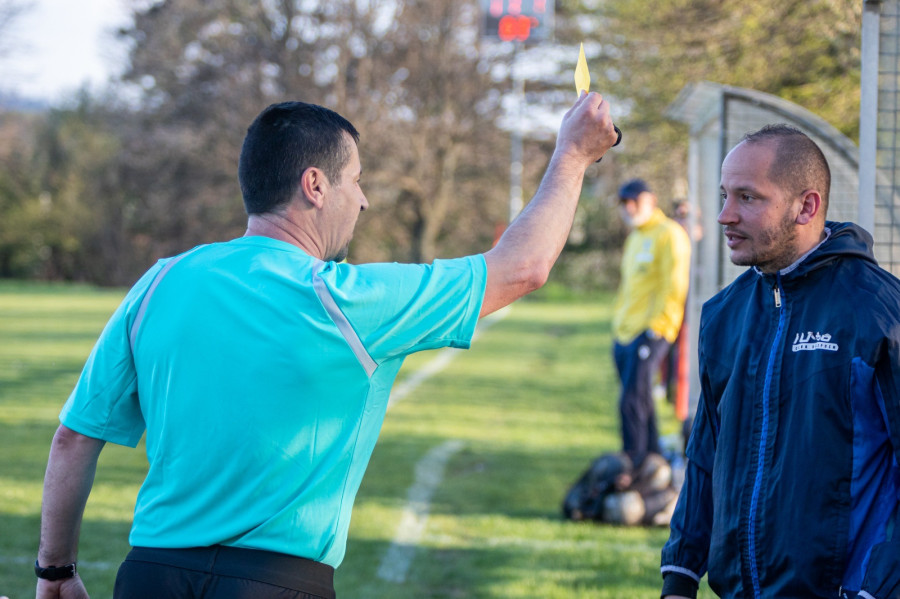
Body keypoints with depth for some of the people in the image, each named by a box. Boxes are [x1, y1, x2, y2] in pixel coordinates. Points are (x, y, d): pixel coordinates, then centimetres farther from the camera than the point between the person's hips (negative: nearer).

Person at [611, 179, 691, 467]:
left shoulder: (668, 234, -8)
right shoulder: (633, 239, 20)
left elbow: (674, 286, -14)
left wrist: (655, 326, -18)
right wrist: (618, 322, 16)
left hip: (649, 333, -9)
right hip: (624, 335, 9)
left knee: (632, 402, -13)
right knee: (641, 402, 12)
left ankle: (632, 463, -9)